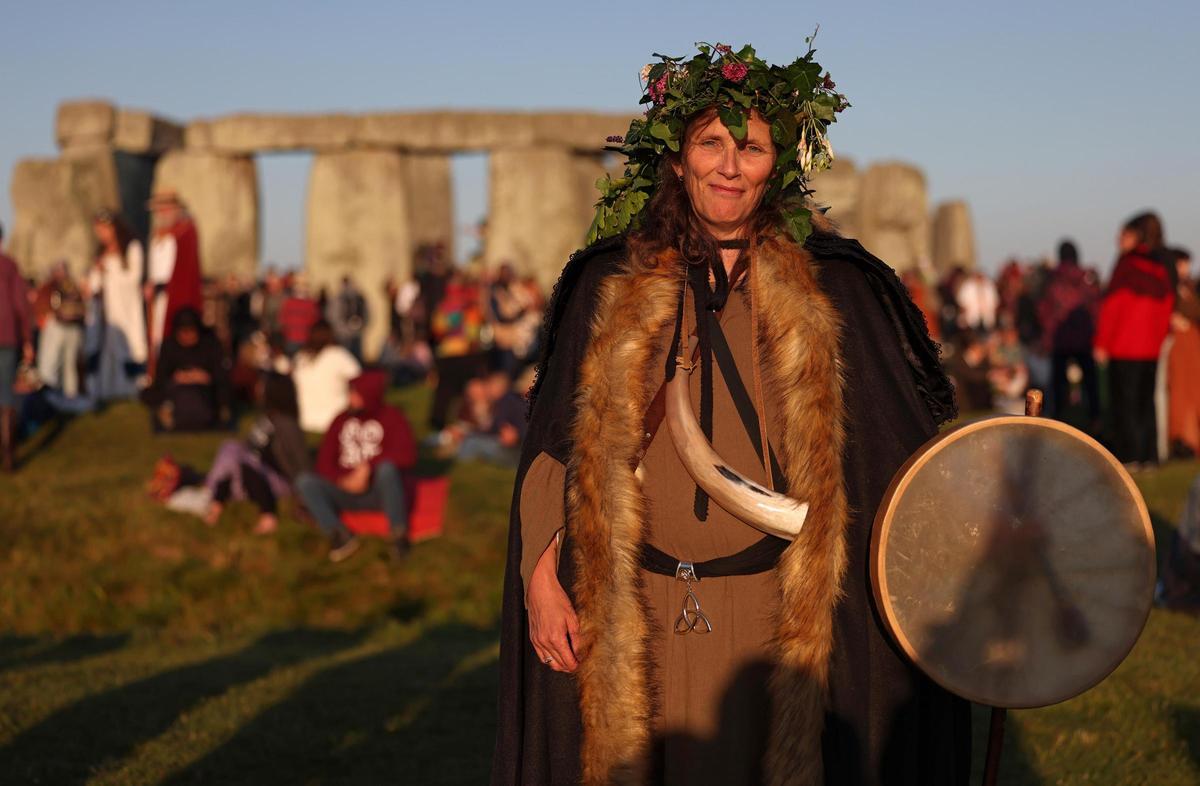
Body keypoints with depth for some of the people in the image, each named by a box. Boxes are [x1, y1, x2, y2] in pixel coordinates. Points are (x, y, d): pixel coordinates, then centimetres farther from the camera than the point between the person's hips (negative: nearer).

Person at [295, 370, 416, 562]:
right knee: (304, 481, -19)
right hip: (346, 490, 4)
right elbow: (324, 461, 6)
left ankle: (399, 534, -25)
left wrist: (368, 466, -23)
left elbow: (406, 455, -16)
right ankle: (341, 535, -26)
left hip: (378, 491, -4)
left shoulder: (392, 418, -2)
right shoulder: (342, 420, 10)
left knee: (387, 467, -37)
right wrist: (343, 480, -14)